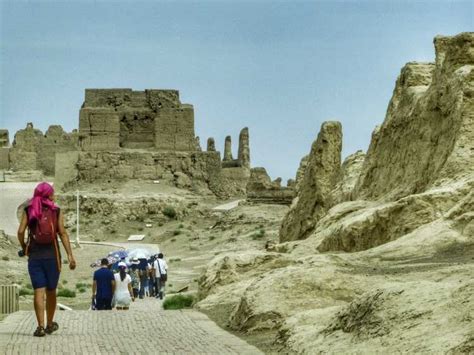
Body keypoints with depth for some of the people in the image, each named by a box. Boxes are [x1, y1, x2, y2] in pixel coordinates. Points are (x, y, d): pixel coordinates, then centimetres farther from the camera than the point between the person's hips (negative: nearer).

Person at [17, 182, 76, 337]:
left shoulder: (28, 210, 4)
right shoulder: (56, 211, 1)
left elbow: (20, 232, -4)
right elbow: (63, 233, -7)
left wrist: (24, 248, 14)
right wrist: (70, 255, -9)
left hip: (34, 256, 0)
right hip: (52, 256, 0)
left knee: (39, 292, -2)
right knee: (51, 291, 14)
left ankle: (41, 326, -13)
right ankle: (50, 324, 27)